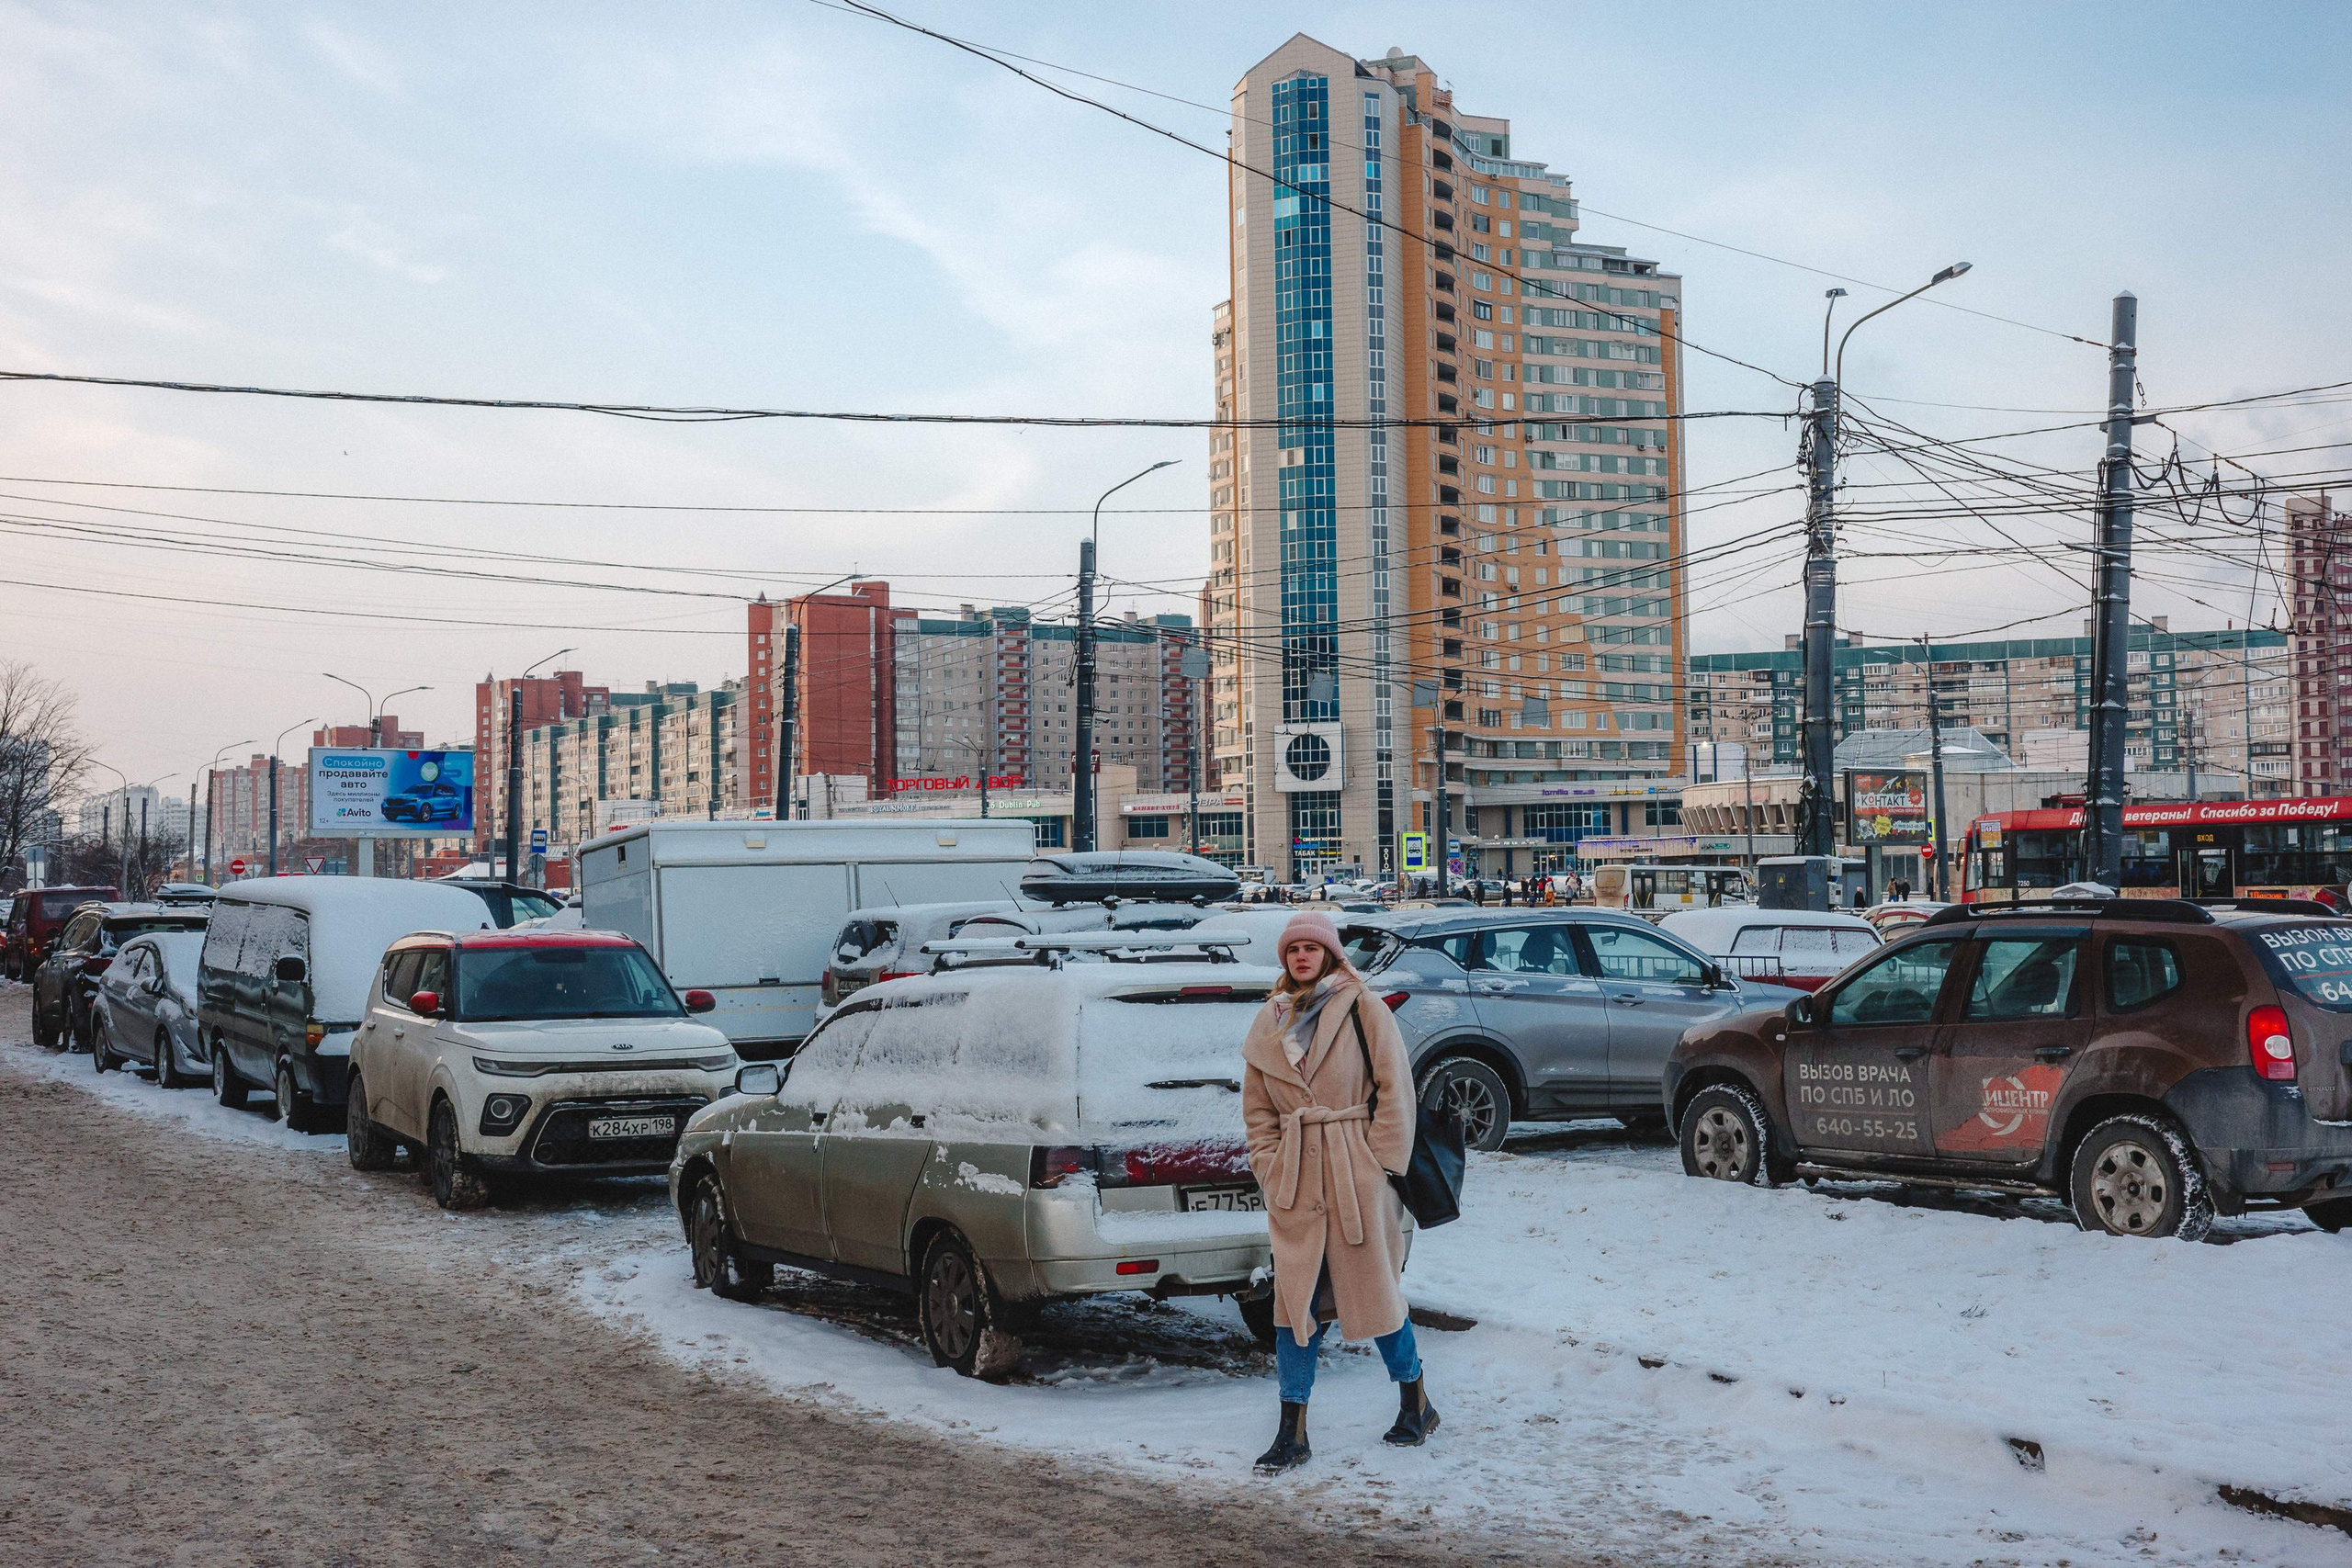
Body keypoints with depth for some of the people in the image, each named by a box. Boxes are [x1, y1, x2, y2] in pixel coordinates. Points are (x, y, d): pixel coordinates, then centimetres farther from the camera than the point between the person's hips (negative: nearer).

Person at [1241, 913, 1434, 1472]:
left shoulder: (1363, 1010, -3)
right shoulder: (1268, 1023, 10)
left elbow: (1395, 1090, -4)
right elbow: (1257, 1109, 14)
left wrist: (1382, 1163, -8)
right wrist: (1270, 1169, 4)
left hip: (1357, 1172, -4)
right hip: (1295, 1177, 4)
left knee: (1373, 1287, 5)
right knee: (1294, 1296, 3)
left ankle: (1416, 1405, 26)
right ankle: (1292, 1434, 7)